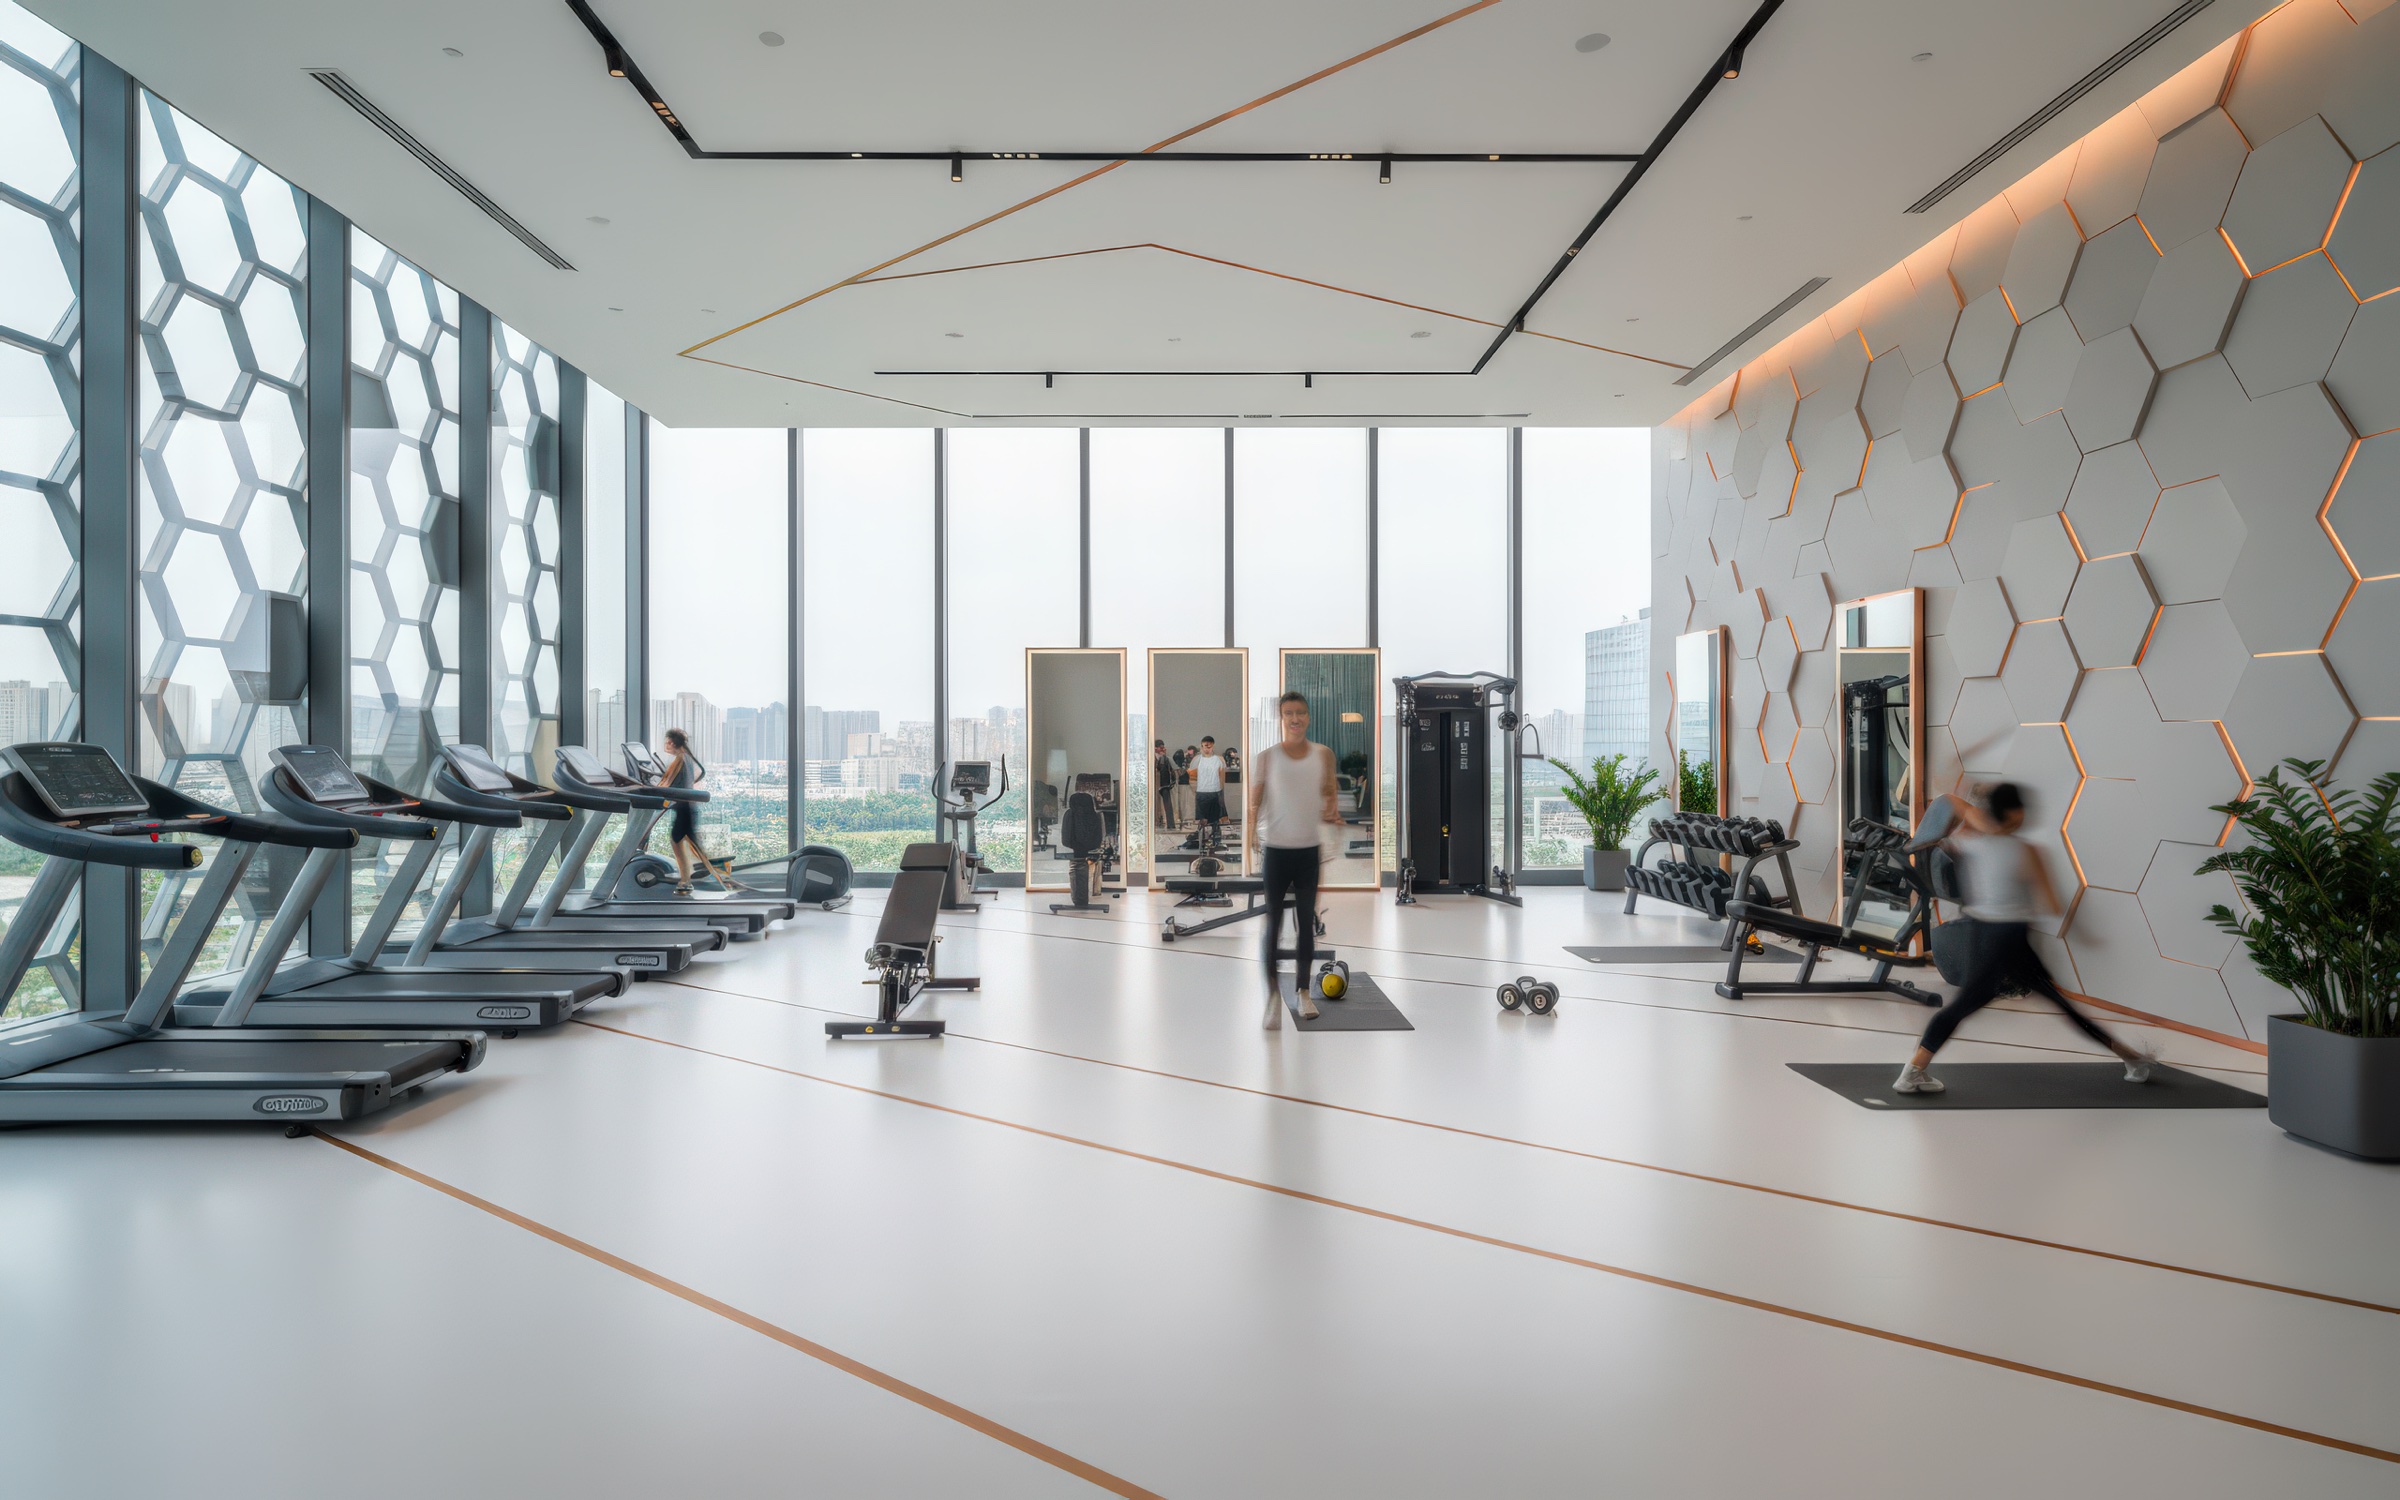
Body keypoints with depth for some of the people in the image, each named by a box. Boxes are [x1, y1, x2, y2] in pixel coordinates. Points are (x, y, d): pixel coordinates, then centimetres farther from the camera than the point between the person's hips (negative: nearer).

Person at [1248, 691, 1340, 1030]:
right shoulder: (1266, 757, -4)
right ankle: (1273, 996, 4)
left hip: (1309, 850, 2)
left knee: (1306, 922, 10)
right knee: (1273, 923, -1)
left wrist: (1331, 811, -7)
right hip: (1275, 849, -2)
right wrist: (1249, 839, -15)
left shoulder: (1323, 755, 3)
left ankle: (1304, 991, 21)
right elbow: (1254, 802, -3)